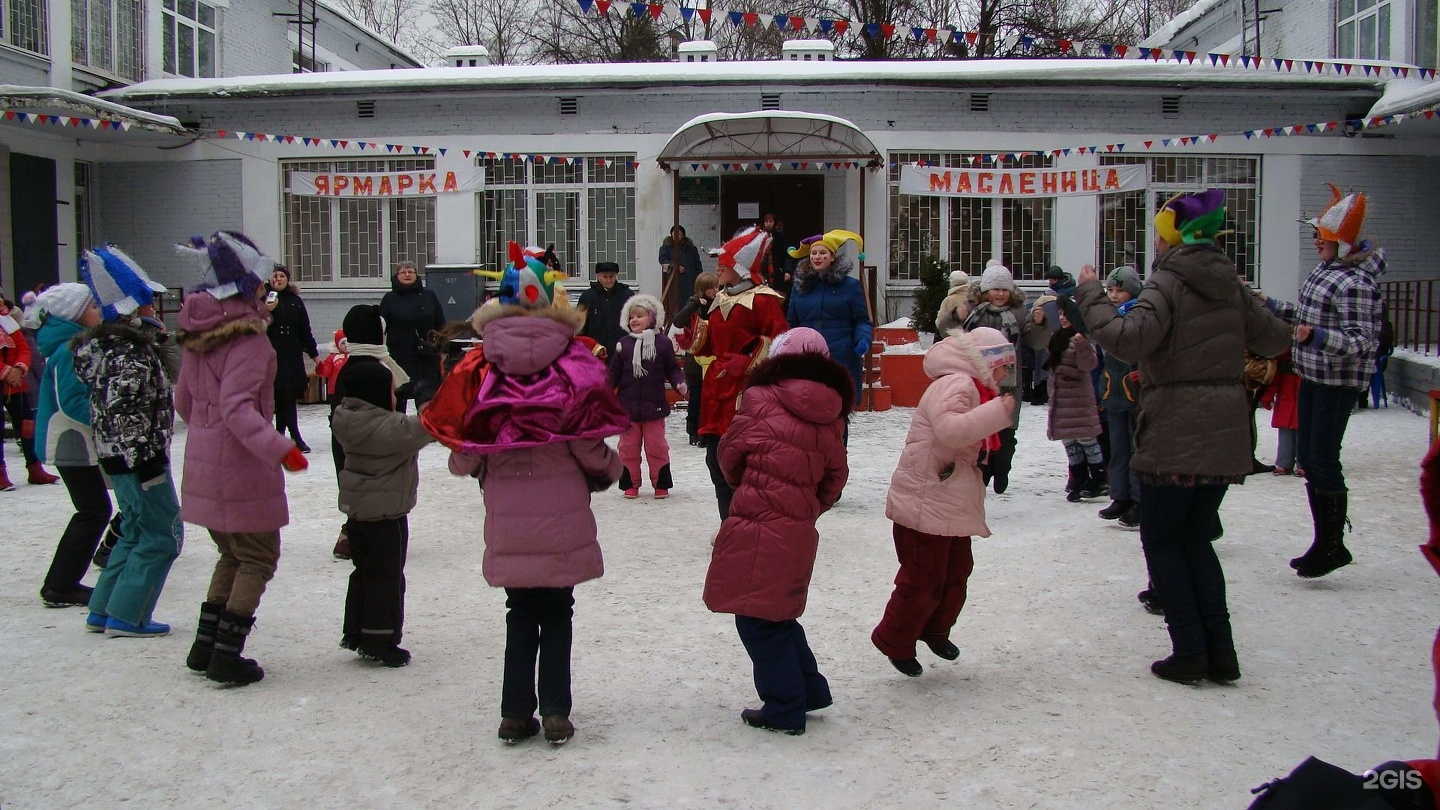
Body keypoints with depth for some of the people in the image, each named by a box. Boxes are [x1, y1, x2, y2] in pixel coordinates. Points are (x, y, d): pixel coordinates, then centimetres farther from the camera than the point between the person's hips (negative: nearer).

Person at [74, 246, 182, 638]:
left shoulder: (103, 345, 11)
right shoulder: (130, 354, -20)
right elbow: (125, 413, -25)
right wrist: (144, 459, -23)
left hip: (118, 458, 10)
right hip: (138, 457, -10)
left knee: (136, 531, 20)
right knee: (162, 534, 0)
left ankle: (102, 611, 24)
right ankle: (126, 616, 3)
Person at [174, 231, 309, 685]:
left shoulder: (200, 333, 7)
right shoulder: (248, 337, -19)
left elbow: (183, 400, 16)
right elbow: (238, 408, -28)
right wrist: (279, 449, -33)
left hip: (204, 464, 9)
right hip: (242, 466, -8)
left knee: (232, 555, 22)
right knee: (258, 559, 4)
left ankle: (206, 647, 24)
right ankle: (227, 656, 3)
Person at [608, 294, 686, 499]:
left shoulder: (663, 342, -2)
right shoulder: (624, 344, 1)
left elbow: (673, 369, 4)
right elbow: (614, 372, 3)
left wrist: (680, 384, -12)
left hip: (654, 405, -1)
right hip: (627, 405, 2)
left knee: (656, 446, 5)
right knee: (628, 447, 8)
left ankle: (661, 483, 17)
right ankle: (630, 483, 19)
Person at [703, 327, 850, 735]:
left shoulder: (762, 400, -8)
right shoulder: (831, 418, 8)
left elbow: (730, 454, 3)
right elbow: (835, 476, 14)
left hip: (758, 527, -7)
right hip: (799, 530, 7)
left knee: (759, 619, 5)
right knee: (778, 615, 22)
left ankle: (784, 709, 10)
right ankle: (809, 690, 28)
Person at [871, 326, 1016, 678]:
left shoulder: (972, 389, 17)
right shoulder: (955, 385, -19)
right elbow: (950, 429, -38)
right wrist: (1000, 410, -39)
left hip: (953, 508, 10)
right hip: (924, 506, -10)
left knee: (957, 573, 18)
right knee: (923, 580, -1)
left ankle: (936, 630, 37)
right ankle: (895, 642, 16)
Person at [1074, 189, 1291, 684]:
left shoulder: (1168, 282, -10)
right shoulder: (1229, 285, 11)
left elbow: (1128, 339, -26)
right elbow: (1275, 340, 20)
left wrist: (1090, 294, -14)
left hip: (1175, 434, -7)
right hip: (1225, 434, 7)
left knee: (1162, 541, 6)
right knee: (1197, 539, 16)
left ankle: (1190, 651, 2)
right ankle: (1220, 652, 12)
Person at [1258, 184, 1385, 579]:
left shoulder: (1356, 283, -20)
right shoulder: (1325, 269, 9)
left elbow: (1362, 341, -24)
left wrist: (1316, 336, -37)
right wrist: (1272, 306, 23)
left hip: (1338, 382, -10)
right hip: (1312, 376, 10)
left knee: (1323, 461, -4)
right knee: (1307, 456, 14)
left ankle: (1332, 546, 8)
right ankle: (1324, 541, 24)